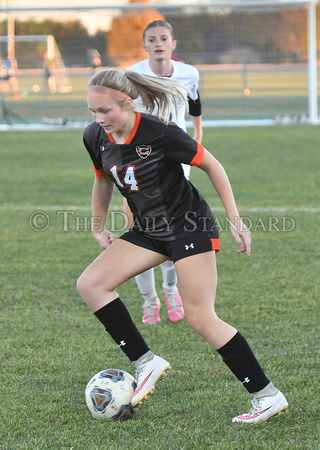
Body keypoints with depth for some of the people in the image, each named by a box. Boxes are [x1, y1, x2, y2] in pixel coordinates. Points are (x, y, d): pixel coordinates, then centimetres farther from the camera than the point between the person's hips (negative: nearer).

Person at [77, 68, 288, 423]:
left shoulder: (160, 134, -23)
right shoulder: (95, 137, -5)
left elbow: (211, 166, -10)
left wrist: (235, 219, -10)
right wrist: (99, 228, 22)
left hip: (190, 227, -7)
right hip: (148, 230, 7)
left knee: (201, 319, -12)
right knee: (89, 284, -7)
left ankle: (268, 396, -2)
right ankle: (146, 364, -3)